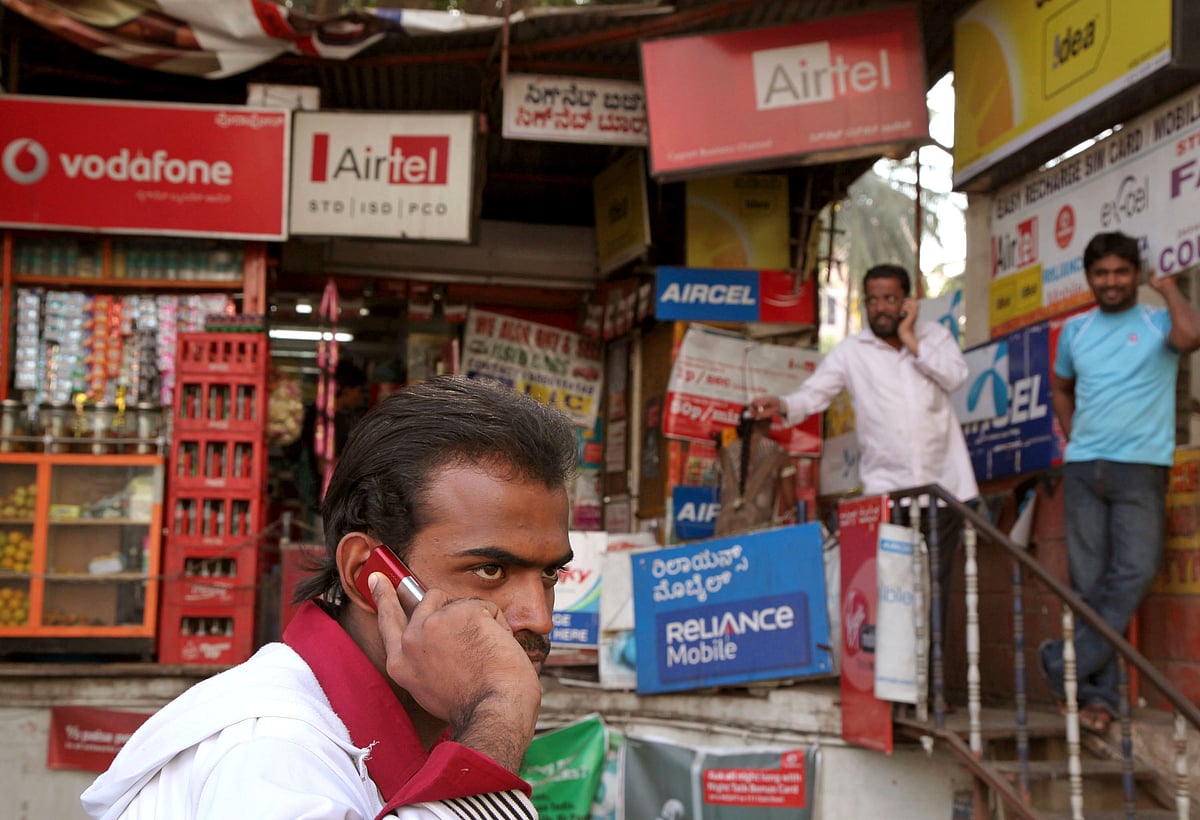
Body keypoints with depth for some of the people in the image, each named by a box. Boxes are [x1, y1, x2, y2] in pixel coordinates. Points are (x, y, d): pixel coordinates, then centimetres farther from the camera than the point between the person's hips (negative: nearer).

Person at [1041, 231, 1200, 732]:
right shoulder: (1075, 330, 14)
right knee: (1087, 580, 1)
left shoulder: (1157, 322, 3)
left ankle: (1067, 665, -7)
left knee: (1135, 571, -15)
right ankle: (1097, 691, 5)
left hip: (1141, 466, -3)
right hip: (1083, 466, 3)